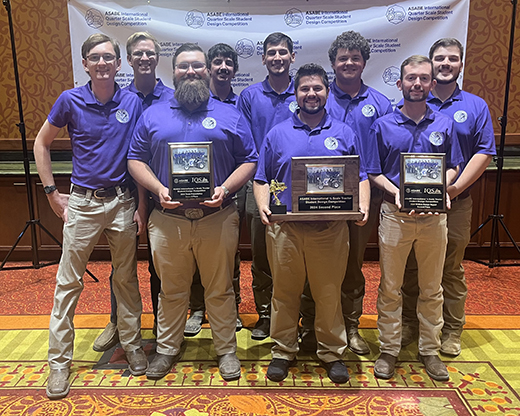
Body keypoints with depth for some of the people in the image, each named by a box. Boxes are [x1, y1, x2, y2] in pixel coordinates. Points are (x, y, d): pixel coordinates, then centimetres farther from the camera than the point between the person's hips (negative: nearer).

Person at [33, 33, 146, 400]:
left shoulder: (132, 103, 2)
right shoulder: (71, 101, -1)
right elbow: (41, 144, 8)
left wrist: (142, 204, 2)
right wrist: (52, 193, 2)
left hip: (123, 202, 1)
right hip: (82, 202, -1)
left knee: (126, 278, 11)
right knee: (69, 282, 4)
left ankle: (133, 345, 28)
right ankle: (59, 361, 17)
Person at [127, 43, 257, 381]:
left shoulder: (230, 116, 6)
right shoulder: (153, 116, 10)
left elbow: (249, 161, 3)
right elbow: (136, 160, 8)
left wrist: (225, 189, -13)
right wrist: (158, 189, -10)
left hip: (217, 217, -1)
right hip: (168, 219, 1)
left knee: (220, 289, 10)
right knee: (171, 290, 14)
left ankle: (226, 349, 27)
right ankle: (168, 349, 32)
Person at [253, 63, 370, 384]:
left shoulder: (344, 134, 9)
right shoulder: (278, 134, 9)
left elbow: (361, 177, 9)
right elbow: (262, 179, 7)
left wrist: (363, 206, -9)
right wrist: (263, 206, -11)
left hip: (331, 229, 0)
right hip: (285, 228, 1)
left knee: (330, 294, 9)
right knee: (285, 292, 10)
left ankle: (333, 352, 26)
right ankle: (284, 351, 26)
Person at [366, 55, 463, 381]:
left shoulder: (444, 125, 5)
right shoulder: (383, 126, 1)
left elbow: (453, 167, 11)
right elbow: (374, 173, 2)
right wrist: (396, 193, -15)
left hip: (434, 216, 2)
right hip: (395, 215, -1)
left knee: (432, 288, 12)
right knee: (390, 287, 7)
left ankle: (430, 349, 28)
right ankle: (389, 349, 21)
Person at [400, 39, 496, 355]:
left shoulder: (476, 107, 7)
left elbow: (484, 153, 0)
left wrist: (457, 187, -14)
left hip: (456, 203, 0)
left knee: (452, 269, 10)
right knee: (411, 267, 9)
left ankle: (452, 331, 25)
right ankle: (409, 324, 26)